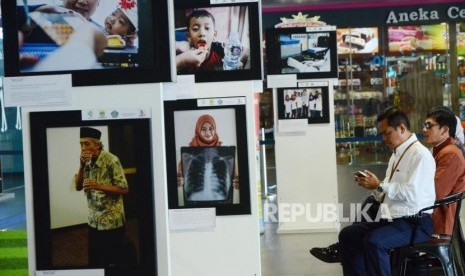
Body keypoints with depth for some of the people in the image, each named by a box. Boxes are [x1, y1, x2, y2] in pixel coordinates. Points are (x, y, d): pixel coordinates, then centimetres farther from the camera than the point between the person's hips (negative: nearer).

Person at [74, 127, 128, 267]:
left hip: (112, 222, -6)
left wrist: (99, 186, -26)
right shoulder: (87, 161, 4)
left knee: (112, 262, 1)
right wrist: (82, 166, -12)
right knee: (94, 262, 12)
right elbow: (78, 187, 3)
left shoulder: (111, 160, -16)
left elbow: (124, 189, -16)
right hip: (94, 221, 6)